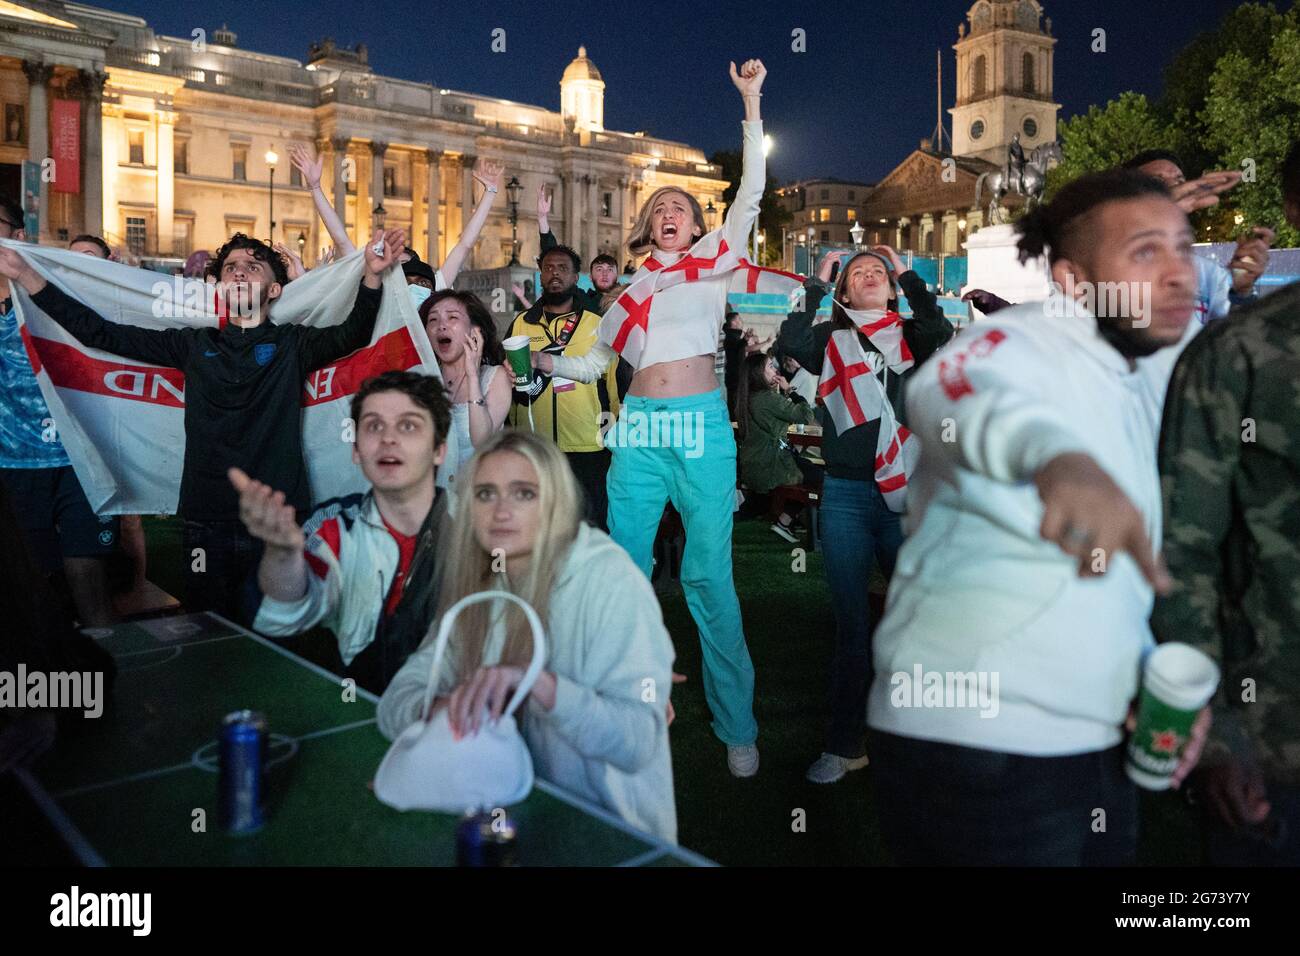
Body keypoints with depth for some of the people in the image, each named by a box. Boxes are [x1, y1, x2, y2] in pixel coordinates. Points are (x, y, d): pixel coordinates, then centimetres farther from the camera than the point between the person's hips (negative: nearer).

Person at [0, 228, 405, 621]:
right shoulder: (195, 344, 10)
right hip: (207, 524, 2)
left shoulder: (293, 344, 3)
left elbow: (353, 332, -15)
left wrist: (372, 274, -32)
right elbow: (101, 333, 10)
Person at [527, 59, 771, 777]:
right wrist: (541, 361, 17)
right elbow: (597, 360, 25)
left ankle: (737, 728, 7)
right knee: (624, 567, 4)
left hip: (701, 423, -3)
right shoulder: (632, 287, 19)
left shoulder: (713, 262, 10)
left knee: (708, 575, -4)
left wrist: (751, 104, -1)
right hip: (638, 427, 4)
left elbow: (750, 193, 1)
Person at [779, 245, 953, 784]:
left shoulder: (911, 336, 10)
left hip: (907, 492, 0)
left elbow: (943, 333, -12)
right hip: (845, 496, 0)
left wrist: (908, 275, -3)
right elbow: (790, 342, -12)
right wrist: (817, 282, -3)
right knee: (851, 622, 6)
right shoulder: (831, 340, 8)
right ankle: (845, 743, 17)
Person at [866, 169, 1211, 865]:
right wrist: (1056, 452, -57)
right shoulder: (1024, 339, -11)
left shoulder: (1123, 393, 15)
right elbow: (948, 387, -37)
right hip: (976, 753, -8)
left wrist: (1155, 671, 4)